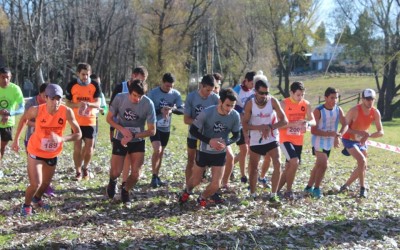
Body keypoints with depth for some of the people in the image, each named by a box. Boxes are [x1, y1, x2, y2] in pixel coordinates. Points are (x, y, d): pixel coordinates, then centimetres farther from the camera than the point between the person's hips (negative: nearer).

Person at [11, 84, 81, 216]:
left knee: (46, 183, 20)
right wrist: (16, 139, 0)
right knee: (36, 183, -13)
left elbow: (78, 134, -20)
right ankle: (26, 205, 17)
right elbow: (24, 119, -2)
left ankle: (37, 199, 52)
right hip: (35, 151, -3)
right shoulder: (37, 110, -25)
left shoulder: (67, 112, -24)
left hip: (53, 154, 3)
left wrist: (61, 139, -37)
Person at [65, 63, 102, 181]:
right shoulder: (72, 85, -4)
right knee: (77, 146, -2)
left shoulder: (95, 85, -3)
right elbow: (68, 103, -1)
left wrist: (87, 104, -29)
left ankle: (85, 168, 26)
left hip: (90, 121, 1)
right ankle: (78, 172, 10)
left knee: (89, 146, 2)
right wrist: (78, 105, -21)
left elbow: (98, 104, -8)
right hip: (76, 121, -1)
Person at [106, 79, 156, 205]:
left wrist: (132, 136, -26)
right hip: (120, 140, 0)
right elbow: (109, 118, -4)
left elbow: (152, 131, -15)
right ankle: (112, 181, 36)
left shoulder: (148, 104, -20)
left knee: (136, 174, -7)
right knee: (116, 172, -3)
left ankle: (125, 191, 25)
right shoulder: (119, 98, -18)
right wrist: (122, 129, -22)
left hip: (138, 141, 0)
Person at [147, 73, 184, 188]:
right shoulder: (153, 93, -11)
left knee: (161, 153, 13)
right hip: (154, 126, -4)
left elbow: (182, 110, -8)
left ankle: (157, 176, 27)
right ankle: (154, 176, -4)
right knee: (157, 150, -19)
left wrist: (172, 110, -29)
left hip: (166, 128, 4)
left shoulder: (176, 94, -4)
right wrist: (160, 110, -27)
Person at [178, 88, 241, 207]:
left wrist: (226, 143, -24)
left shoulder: (235, 116, -17)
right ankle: (187, 191, 51)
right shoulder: (207, 113, -24)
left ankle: (202, 198, 30)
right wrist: (209, 140, -27)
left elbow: (236, 136, -4)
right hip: (204, 151, -2)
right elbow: (193, 130, -15)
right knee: (196, 181, 14)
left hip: (220, 154, 2)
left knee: (216, 185, -4)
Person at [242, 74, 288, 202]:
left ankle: (273, 195, -5)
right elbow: (244, 124, -9)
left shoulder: (273, 101, -11)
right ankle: (252, 194, 26)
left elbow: (284, 120, -9)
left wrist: (270, 127, -23)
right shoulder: (250, 104, -12)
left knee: (278, 164, -15)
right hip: (256, 140, 0)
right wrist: (259, 127, -24)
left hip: (272, 139, 0)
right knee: (253, 168, 9)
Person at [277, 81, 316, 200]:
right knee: (294, 162, -21)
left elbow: (313, 121, -3)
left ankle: (277, 190, 25)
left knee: (289, 167, 10)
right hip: (285, 139, -5)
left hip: (298, 140, 5)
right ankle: (288, 191, -6)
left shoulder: (306, 104, 0)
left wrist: (307, 123, -27)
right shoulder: (284, 104, -12)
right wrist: (295, 124, -29)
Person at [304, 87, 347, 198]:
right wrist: (330, 133, -31)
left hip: (330, 143, 6)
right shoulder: (318, 111, -21)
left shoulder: (338, 110, -5)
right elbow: (313, 130, -23)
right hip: (319, 142, -6)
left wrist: (339, 135, -26)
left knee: (319, 165, 15)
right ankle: (316, 189, 3)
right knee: (324, 165, -14)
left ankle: (309, 187, 29)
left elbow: (345, 125, -6)